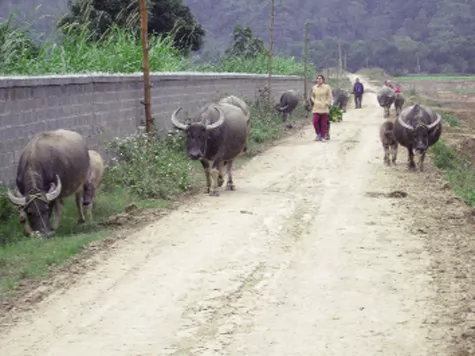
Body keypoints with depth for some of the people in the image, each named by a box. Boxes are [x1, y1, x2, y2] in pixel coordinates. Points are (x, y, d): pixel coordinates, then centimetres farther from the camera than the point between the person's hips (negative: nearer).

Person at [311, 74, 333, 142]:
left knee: (324, 123, 0)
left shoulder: (327, 87, -1)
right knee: (315, 121, -9)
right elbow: (312, 96, 20)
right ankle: (318, 134, 13)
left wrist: (326, 104, -8)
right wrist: (314, 102, 4)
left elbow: (330, 97, 0)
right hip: (316, 108, 3)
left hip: (324, 108, -3)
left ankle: (323, 137, 9)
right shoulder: (314, 87, 8)